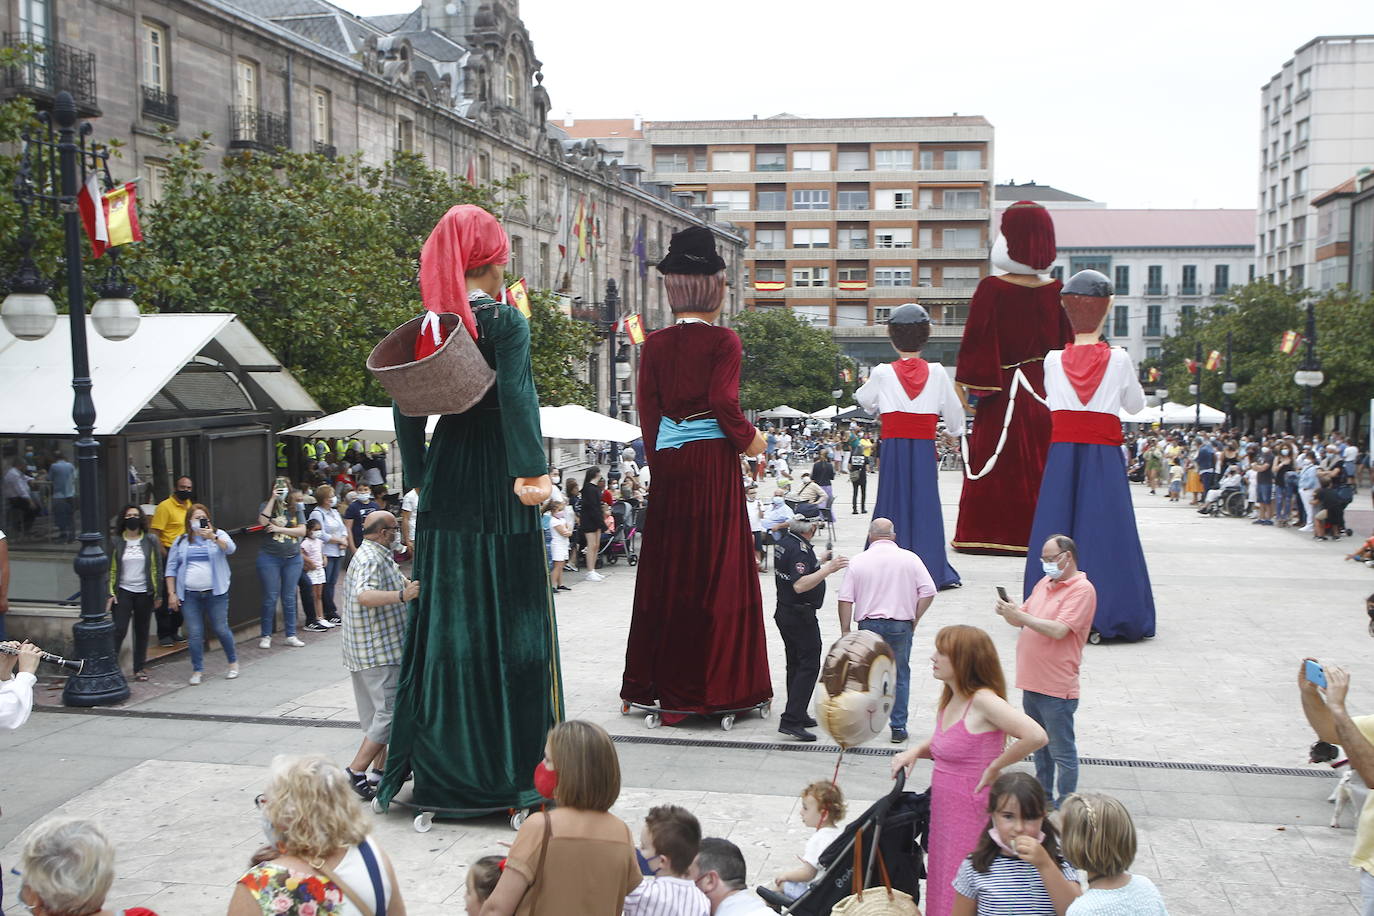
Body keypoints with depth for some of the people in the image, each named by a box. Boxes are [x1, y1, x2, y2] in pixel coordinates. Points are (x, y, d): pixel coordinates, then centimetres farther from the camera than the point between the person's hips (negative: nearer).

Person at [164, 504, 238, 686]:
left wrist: (213, 537, -33)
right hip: (189, 595, 2)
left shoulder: (218, 535, 5)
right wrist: (171, 593, 4)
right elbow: (171, 569, 11)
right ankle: (197, 670, 13)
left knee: (221, 629, 2)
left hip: (215, 593, -2)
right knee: (195, 633, 1)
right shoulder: (180, 541, 10)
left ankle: (233, 662, 21)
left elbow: (230, 549, -16)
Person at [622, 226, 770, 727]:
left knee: (666, 566, 11)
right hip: (713, 460, -4)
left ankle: (660, 680, 18)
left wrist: (657, 456, 14)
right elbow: (723, 400, -15)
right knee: (717, 564, 3)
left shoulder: (655, 344, 5)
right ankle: (715, 682, 7)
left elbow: (647, 407, 5)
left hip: (669, 462, 4)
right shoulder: (724, 340, -7)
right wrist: (748, 439, 0)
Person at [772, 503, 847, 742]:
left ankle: (797, 715, 25)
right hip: (800, 616, -10)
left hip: (784, 612, 10)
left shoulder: (784, 543, 9)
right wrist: (827, 570, -34)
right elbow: (799, 585, -31)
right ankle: (790, 720, -11)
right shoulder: (800, 549, -21)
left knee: (795, 664, 17)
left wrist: (820, 564, 27)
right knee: (809, 666, -7)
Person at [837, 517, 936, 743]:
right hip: (901, 626, 0)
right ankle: (898, 728, 13)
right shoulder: (910, 559, 0)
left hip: (869, 625, 0)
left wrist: (845, 630, 4)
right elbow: (928, 591, -5)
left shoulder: (858, 561, 0)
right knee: (900, 677, 10)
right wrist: (914, 619, 4)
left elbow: (845, 599, -3)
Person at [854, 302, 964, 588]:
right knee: (925, 505, 6)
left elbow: (864, 401, 14)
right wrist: (956, 431, 28)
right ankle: (933, 571, 8)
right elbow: (954, 411, 8)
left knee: (893, 503, 5)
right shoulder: (937, 372, -1)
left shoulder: (882, 373, -4)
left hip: (893, 447, -1)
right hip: (925, 447, 1)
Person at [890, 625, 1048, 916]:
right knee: (941, 891, 16)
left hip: (973, 813, -8)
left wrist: (994, 768, -20)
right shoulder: (950, 700, 7)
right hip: (944, 814, 8)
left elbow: (1035, 736, -32)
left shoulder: (983, 701, -19)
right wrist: (916, 751, 3)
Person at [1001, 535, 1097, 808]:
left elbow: (1059, 630, -24)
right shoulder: (1044, 583, 12)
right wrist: (1009, 612, -6)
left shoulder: (1082, 590, -14)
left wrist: (1021, 616, -23)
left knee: (1062, 753, 2)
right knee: (1039, 746, 20)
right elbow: (1023, 618, 15)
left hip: (1056, 688, -8)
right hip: (1032, 682, 8)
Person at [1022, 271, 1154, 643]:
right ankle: (1105, 614, 2)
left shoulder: (1054, 360, 0)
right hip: (1104, 457, -1)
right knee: (1103, 528, 2)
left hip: (1062, 456, 2)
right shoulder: (1118, 359, -3)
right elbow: (1136, 405, 10)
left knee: (1058, 528, 6)